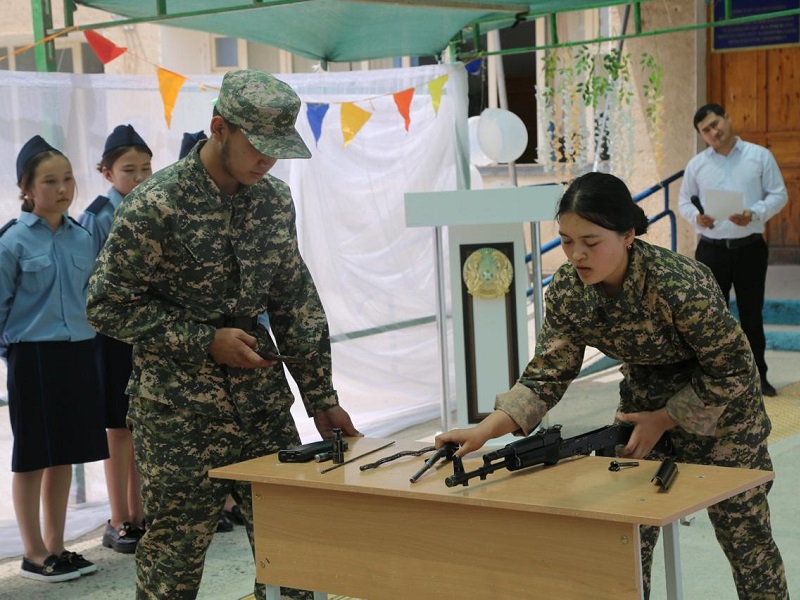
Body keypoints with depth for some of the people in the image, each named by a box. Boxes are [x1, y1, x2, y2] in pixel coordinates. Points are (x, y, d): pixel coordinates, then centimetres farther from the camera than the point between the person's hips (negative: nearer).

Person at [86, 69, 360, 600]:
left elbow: (297, 302, 10)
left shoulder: (275, 200, 4)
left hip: (265, 407, 6)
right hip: (179, 417, -5)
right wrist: (206, 340, -16)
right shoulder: (155, 207, -14)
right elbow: (108, 307, -10)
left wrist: (321, 398, 7)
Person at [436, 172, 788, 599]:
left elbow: (732, 371, -21)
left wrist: (663, 420, -19)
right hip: (643, 398, 5)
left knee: (745, 538, 5)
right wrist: (485, 430, -27)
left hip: (716, 407, -5)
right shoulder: (566, 290, -18)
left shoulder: (681, 286, -34)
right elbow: (546, 375, -13)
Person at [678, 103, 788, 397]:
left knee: (752, 313, 7)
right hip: (711, 249, 1)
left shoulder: (760, 156, 0)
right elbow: (684, 200, 11)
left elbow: (778, 195, 0)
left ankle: (758, 375, 18)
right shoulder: (696, 164, 5)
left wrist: (754, 214, -18)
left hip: (750, 248, -1)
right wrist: (696, 216, -12)